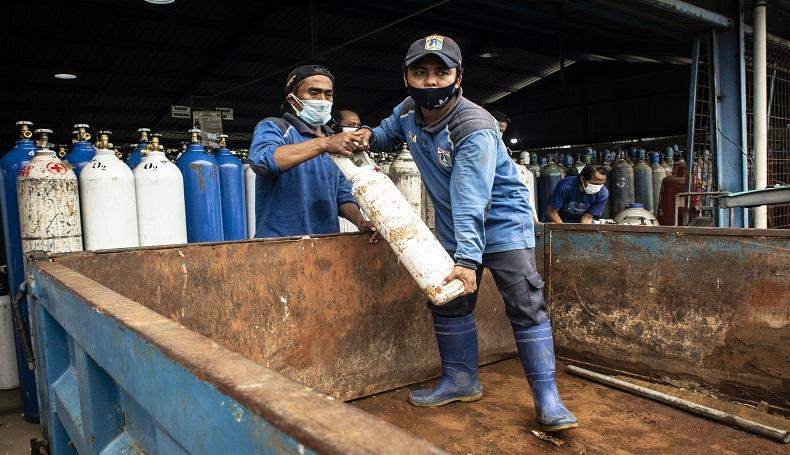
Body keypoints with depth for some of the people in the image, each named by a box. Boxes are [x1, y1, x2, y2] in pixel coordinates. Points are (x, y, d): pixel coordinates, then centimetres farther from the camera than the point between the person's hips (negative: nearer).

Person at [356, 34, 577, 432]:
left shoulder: (475, 129, -29)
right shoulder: (408, 112, -7)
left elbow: (471, 202, -36)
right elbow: (390, 132, 17)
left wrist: (468, 258, -44)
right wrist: (369, 137, -6)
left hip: (502, 221, -7)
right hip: (452, 228, 7)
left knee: (526, 307, -8)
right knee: (447, 303, 11)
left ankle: (546, 397, 1)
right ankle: (461, 381, 27)